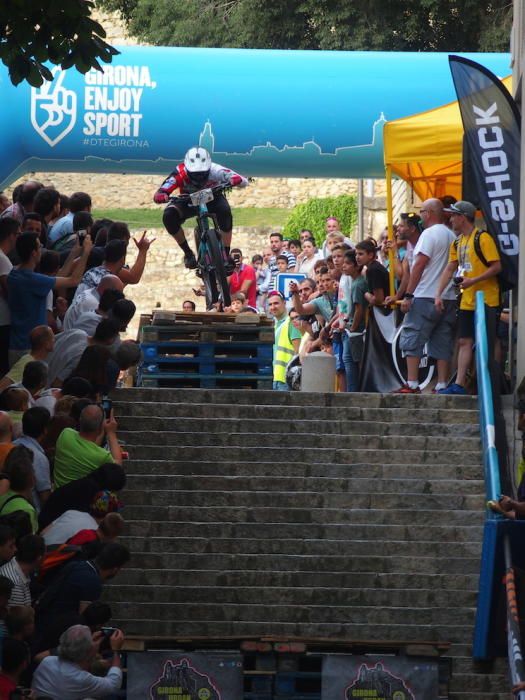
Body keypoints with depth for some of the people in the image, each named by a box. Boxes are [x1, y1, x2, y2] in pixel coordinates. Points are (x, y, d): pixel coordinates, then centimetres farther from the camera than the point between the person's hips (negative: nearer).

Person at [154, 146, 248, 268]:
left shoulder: (215, 171, -34)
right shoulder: (180, 173, -35)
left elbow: (243, 181, -36)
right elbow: (157, 196, -39)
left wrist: (230, 183, -58)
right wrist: (164, 197, -62)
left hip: (212, 199, -1)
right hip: (188, 202, 1)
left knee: (225, 211, -33)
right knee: (169, 216, -27)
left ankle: (226, 256, -18)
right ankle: (188, 253, -6)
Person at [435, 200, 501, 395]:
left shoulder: (482, 238, -12)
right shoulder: (457, 243, 13)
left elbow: (496, 267, -16)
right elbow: (449, 269, 15)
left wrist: (473, 280, -23)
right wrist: (439, 295, 6)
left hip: (486, 300, -8)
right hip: (467, 301, 8)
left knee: (486, 345, -4)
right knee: (464, 342, 7)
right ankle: (459, 384, 8)